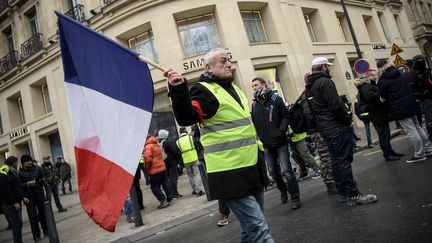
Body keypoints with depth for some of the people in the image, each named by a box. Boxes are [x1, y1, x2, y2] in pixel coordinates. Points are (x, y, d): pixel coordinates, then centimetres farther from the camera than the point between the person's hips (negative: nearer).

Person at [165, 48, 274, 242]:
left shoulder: (233, 88, 17)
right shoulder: (204, 90, -9)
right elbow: (186, 118, -28)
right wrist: (178, 90, -43)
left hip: (252, 169, 9)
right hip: (231, 175, -9)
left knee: (252, 224, 19)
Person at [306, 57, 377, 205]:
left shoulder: (308, 87, 15)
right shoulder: (324, 81, -13)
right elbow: (335, 105, -21)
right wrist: (347, 119, -7)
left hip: (323, 128, 9)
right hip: (336, 126, -9)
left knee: (336, 161, 14)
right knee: (344, 160, -6)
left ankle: (344, 193, 21)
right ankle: (352, 195, -2)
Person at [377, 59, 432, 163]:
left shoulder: (382, 81, -12)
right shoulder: (399, 74, 9)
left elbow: (383, 98, -6)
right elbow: (408, 88, 19)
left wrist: (390, 111, 9)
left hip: (399, 109, -7)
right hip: (411, 104, 7)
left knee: (410, 131, -2)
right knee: (416, 126, 19)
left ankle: (419, 153, 5)